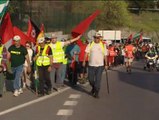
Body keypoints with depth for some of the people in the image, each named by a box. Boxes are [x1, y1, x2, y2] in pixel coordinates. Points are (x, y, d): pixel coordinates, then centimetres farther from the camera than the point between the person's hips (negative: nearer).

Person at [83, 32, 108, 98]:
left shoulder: (103, 45, 5)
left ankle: (96, 92, 5)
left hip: (100, 65, 0)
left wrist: (106, 64, 7)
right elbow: (86, 53, -3)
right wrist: (84, 61, -12)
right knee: (90, 79, 5)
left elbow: (105, 55, 8)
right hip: (91, 65, 0)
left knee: (98, 79, -4)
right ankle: (93, 87, 35)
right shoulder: (90, 44, 2)